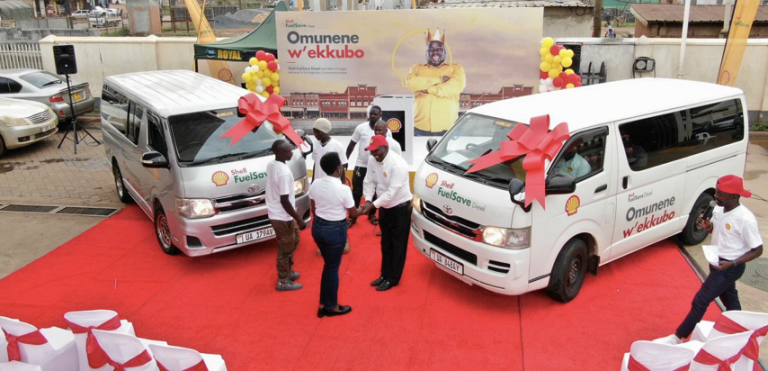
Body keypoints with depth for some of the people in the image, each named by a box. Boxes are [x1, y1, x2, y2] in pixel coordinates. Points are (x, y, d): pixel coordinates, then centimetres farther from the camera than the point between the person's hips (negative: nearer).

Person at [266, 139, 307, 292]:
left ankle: (288, 271, 40)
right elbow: (284, 201, -26)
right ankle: (283, 281, 23)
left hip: (275, 213, 9)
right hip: (282, 217, -9)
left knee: (292, 241, 25)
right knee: (286, 248, 8)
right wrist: (299, 219, -17)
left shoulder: (271, 165, 1)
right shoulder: (284, 172, -28)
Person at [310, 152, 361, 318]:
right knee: (333, 268, 10)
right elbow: (353, 213, -7)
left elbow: (313, 209, 7)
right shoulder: (343, 189, -21)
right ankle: (332, 307, 25)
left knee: (328, 264, 21)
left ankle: (323, 304, 28)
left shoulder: (315, 184, -4)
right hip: (335, 230, -6)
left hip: (317, 227, 6)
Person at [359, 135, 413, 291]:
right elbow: (369, 182, -2)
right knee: (386, 243, 18)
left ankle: (392, 279, 17)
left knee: (398, 245, 6)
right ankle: (385, 274, 32)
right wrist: (368, 200, -19)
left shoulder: (398, 164, -28)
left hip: (401, 207, -7)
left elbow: (392, 192, -30)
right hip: (385, 207, 7)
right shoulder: (372, 160, -7)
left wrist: (373, 205, -34)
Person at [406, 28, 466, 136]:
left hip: (448, 129, -1)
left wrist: (429, 89, -6)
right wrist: (438, 79, -8)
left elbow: (457, 86, -8)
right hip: (421, 129, 1)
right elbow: (410, 82, -5)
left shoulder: (456, 68, 13)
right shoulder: (417, 68, 17)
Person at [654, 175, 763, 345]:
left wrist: (732, 263, -29)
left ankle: (677, 338, 6)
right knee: (729, 299, 25)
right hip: (717, 262, 8)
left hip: (730, 268, -8)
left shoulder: (745, 219, -27)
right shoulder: (718, 210, -4)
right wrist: (708, 227, -9)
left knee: (700, 301, -5)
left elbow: (758, 250, -19)